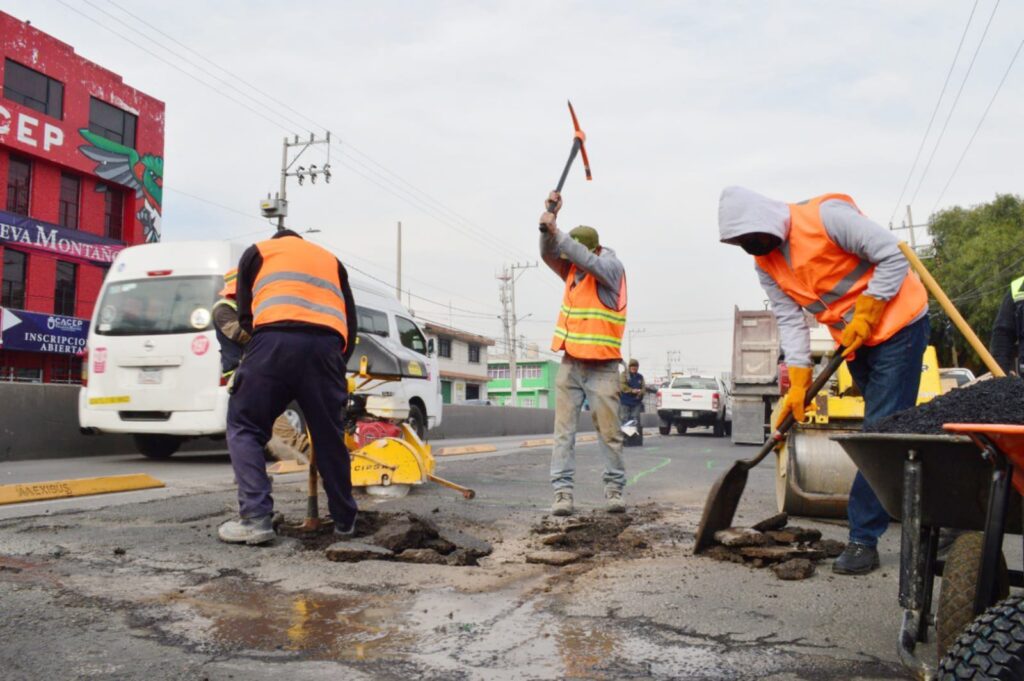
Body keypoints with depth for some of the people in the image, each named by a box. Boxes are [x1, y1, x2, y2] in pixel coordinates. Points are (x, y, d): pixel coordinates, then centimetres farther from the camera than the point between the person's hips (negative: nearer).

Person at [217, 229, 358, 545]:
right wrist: (339, 359, 35)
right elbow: (350, 324, 29)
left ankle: (256, 519, -2)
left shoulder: (257, 252, 29)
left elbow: (245, 316, 24)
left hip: (275, 339, -3)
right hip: (327, 344, 3)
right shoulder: (331, 260, 36)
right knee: (329, 436, 14)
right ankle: (345, 520, 23)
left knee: (244, 428, 9)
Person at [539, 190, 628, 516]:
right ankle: (563, 491, 0)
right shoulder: (571, 269, 12)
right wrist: (549, 221, -15)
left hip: (602, 367, -4)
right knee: (564, 430, -1)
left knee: (609, 432, 0)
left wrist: (556, 230, -25)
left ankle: (614, 489, 10)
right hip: (570, 364, 5)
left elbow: (588, 260, -22)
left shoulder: (611, 267, -4)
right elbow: (548, 253, -1)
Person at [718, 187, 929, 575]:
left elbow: (892, 258, -19)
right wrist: (797, 384, -11)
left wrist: (864, 316, -21)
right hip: (855, 340, 8)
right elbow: (790, 321, -3)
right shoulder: (765, 263, -2)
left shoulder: (826, 216, -23)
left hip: (897, 325, -7)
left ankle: (863, 538, -8)